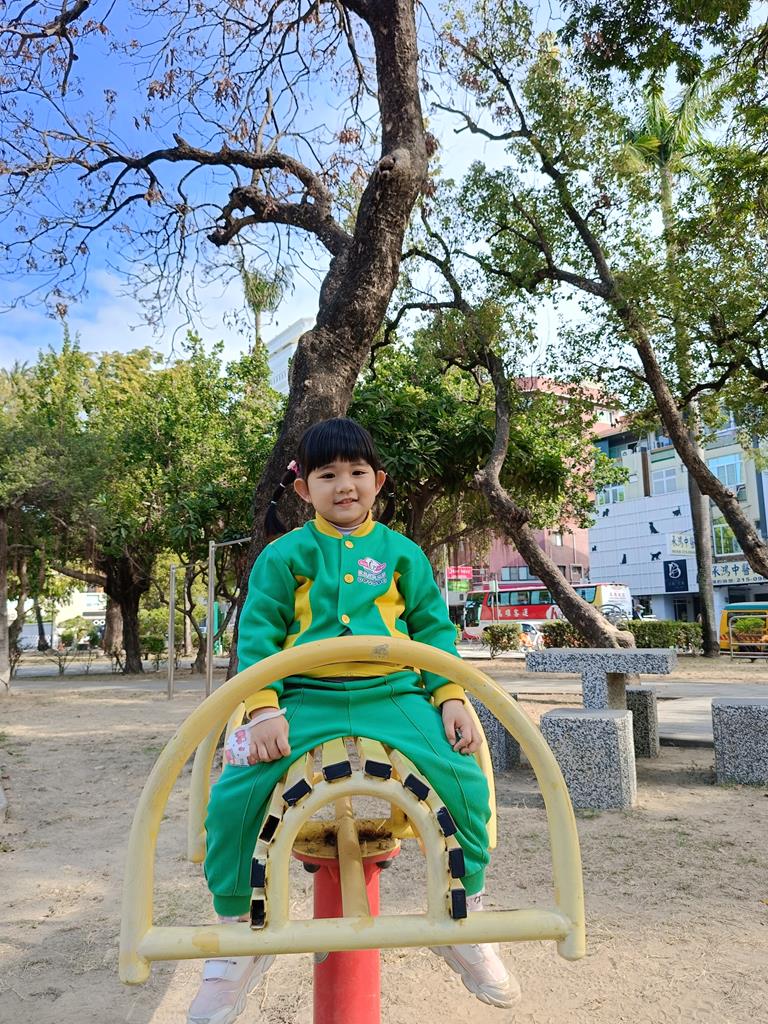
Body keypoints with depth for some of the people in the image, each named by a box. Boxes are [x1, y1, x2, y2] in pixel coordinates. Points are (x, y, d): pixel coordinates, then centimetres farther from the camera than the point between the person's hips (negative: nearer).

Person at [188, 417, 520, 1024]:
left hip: (392, 696, 1)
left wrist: (452, 697, -1)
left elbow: (433, 628, 11)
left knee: (466, 784, -16)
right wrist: (264, 708, -11)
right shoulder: (284, 555, 5)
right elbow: (257, 634, 2)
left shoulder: (401, 553, 10)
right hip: (306, 700, 0)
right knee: (233, 797, -18)